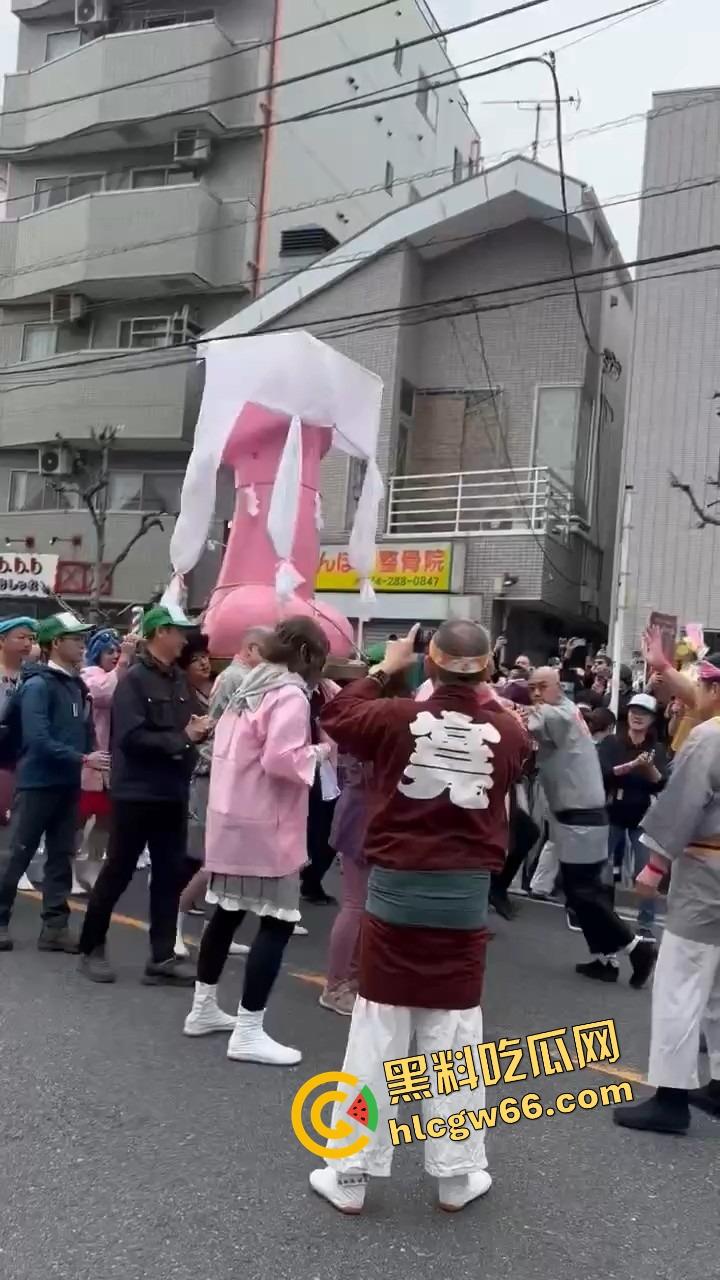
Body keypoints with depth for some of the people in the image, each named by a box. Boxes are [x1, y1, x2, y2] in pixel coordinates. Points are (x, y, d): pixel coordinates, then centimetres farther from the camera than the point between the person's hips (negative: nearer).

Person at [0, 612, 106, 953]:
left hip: (68, 783, 7)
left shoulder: (77, 686, 10)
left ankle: (55, 925, 15)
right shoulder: (38, 685, -13)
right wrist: (82, 759, -20)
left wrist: (93, 756, -5)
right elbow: (38, 739, -21)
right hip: (38, 782, -7)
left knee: (61, 856, 9)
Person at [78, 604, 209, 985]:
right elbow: (131, 737, -23)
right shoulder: (134, 679, -13)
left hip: (173, 793, 7)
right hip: (136, 792, -7)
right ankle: (91, 948, 22)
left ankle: (162, 957, 16)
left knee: (170, 874, 9)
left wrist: (199, 729, -8)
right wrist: (181, 739, -18)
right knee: (117, 872, 5)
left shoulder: (178, 679, 8)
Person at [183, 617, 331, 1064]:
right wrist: (319, 751, -11)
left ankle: (204, 1009, 31)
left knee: (228, 912, 19)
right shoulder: (290, 694, -16)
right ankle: (248, 1033, -3)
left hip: (232, 815, 10)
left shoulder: (251, 687, 11)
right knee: (278, 922, -4)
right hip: (265, 825, -10)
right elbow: (280, 759, -27)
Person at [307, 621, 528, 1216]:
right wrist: (485, 694, 21)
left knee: (376, 1036, 8)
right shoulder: (506, 732, -4)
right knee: (454, 1038, 12)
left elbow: (336, 717, 8)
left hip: (397, 889, -1)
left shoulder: (397, 717, -10)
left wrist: (384, 668, 16)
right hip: (465, 898, 1)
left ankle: (351, 1175, 17)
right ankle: (456, 1175, 23)